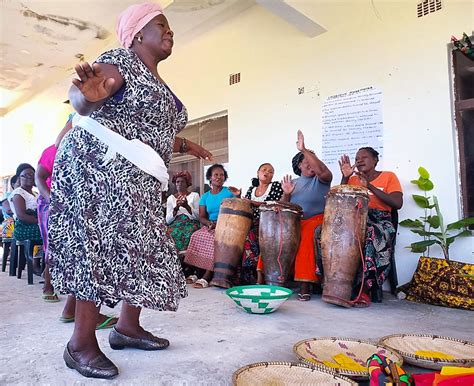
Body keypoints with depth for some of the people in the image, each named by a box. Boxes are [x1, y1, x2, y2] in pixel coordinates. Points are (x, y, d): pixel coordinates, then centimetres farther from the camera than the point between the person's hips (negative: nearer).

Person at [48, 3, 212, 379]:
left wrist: (185, 145, 34)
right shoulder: (120, 60, -4)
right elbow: (81, 101, -19)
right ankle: (81, 343, 1)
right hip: (100, 166, -9)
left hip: (138, 180, 9)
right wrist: (87, 93, -42)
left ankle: (128, 327, 19)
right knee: (103, 248, -11)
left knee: (141, 249, 7)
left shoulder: (158, 82, 22)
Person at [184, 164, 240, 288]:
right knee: (196, 236, -22)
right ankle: (197, 273, -17)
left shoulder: (229, 191, 5)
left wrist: (238, 196, -21)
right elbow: (201, 216, 6)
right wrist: (209, 223, -15)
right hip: (211, 226, 4)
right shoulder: (205, 196, 15)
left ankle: (206, 278, -29)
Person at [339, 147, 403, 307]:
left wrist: (370, 187, -12)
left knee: (371, 235, -38)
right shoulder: (353, 179, 19)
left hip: (380, 222, -3)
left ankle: (364, 289, -34)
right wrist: (344, 177, -4)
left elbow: (398, 203, -5)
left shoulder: (388, 176, 10)